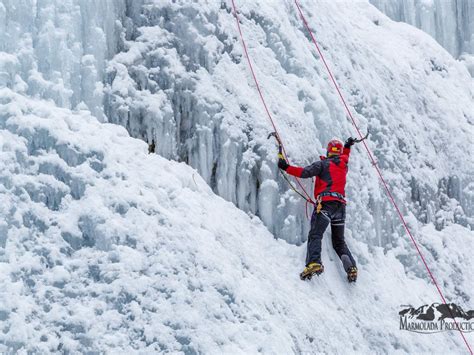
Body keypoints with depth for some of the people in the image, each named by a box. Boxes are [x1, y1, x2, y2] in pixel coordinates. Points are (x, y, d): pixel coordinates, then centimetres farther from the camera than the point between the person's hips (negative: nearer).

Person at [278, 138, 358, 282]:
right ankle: (351, 266, -5)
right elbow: (344, 157, 47)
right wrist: (348, 146, 64)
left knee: (315, 235, -17)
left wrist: (286, 167, -2)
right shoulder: (344, 165, 21)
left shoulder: (324, 163, 3)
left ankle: (314, 263, -40)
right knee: (339, 241, 15)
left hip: (326, 202, -6)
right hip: (341, 204, 6)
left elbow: (305, 172, -10)